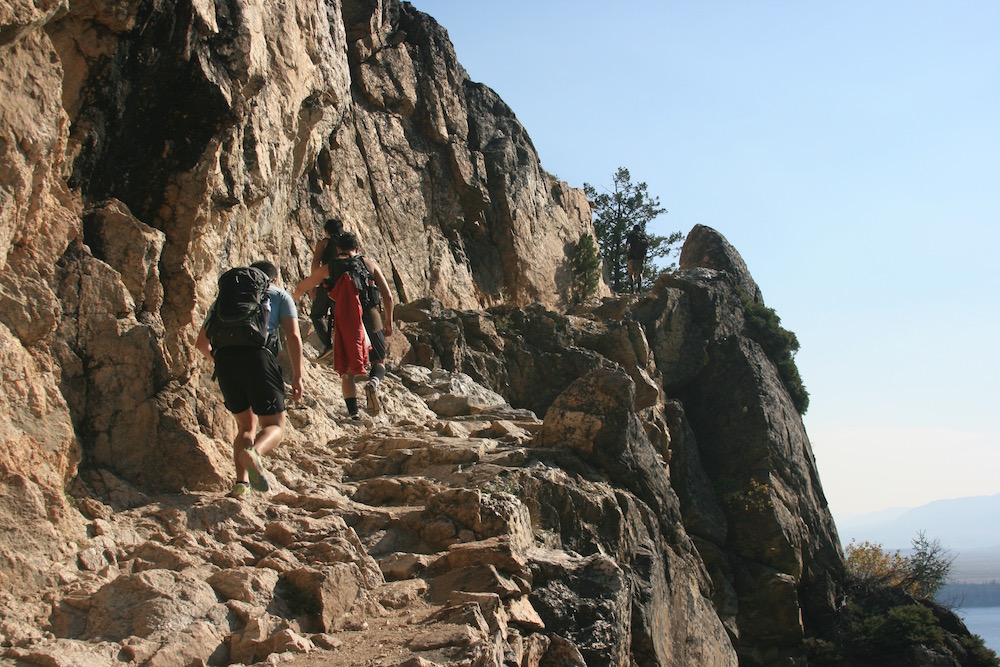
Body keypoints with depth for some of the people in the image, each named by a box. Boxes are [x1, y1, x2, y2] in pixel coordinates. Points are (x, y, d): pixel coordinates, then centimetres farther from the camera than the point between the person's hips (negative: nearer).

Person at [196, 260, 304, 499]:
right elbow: (293, 336, 7)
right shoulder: (280, 296, 24)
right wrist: (297, 376, 5)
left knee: (246, 425, 19)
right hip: (258, 356, -3)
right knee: (275, 425, 6)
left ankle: (241, 482, -1)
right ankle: (253, 453, -29)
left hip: (224, 358, 3)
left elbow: (202, 342, 30)